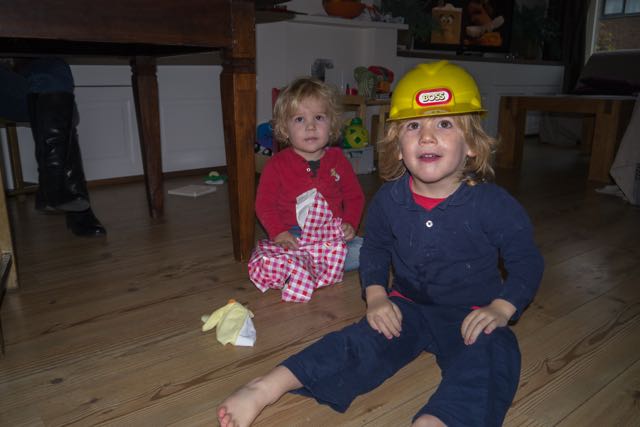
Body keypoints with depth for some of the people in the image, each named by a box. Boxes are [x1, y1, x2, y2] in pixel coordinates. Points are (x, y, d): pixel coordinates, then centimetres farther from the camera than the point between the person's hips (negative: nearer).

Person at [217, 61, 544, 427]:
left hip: (472, 317, -1)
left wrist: (500, 310, -16)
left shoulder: (493, 204, -15)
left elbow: (527, 262, -3)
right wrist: (376, 295, -5)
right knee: (361, 342, -20)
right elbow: (375, 248, 10)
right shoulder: (389, 199, -7)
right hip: (408, 306, 2)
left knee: (487, 359, -32)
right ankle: (265, 389, -24)